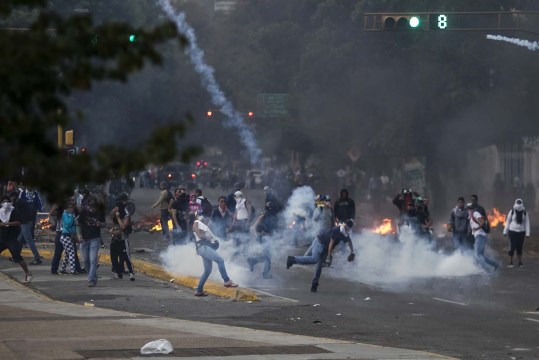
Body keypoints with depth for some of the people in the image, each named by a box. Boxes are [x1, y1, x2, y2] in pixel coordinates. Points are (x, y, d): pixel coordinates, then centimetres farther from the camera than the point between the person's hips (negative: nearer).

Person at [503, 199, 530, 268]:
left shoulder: (525, 213, -1)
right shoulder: (511, 212, -6)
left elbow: (527, 223, 0)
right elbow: (507, 222, 0)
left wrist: (527, 233, -6)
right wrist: (505, 231, 0)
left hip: (521, 232, 2)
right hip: (512, 231, -2)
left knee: (519, 248, 5)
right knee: (513, 247, -8)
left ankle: (520, 262, 14)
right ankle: (510, 262, 0)